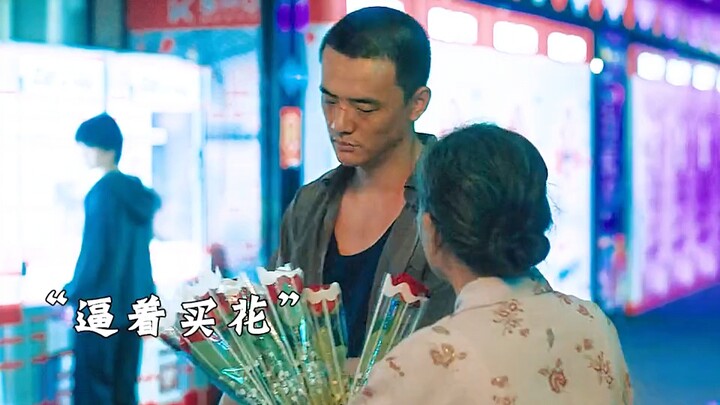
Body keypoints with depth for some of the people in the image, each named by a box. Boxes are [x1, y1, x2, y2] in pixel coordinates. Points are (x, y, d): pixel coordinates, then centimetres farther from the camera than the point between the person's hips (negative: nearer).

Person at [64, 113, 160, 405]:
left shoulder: (103, 191, -14)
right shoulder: (138, 192, 10)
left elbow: (95, 249, -15)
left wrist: (74, 291, -3)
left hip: (100, 304, -8)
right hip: (133, 302, 8)